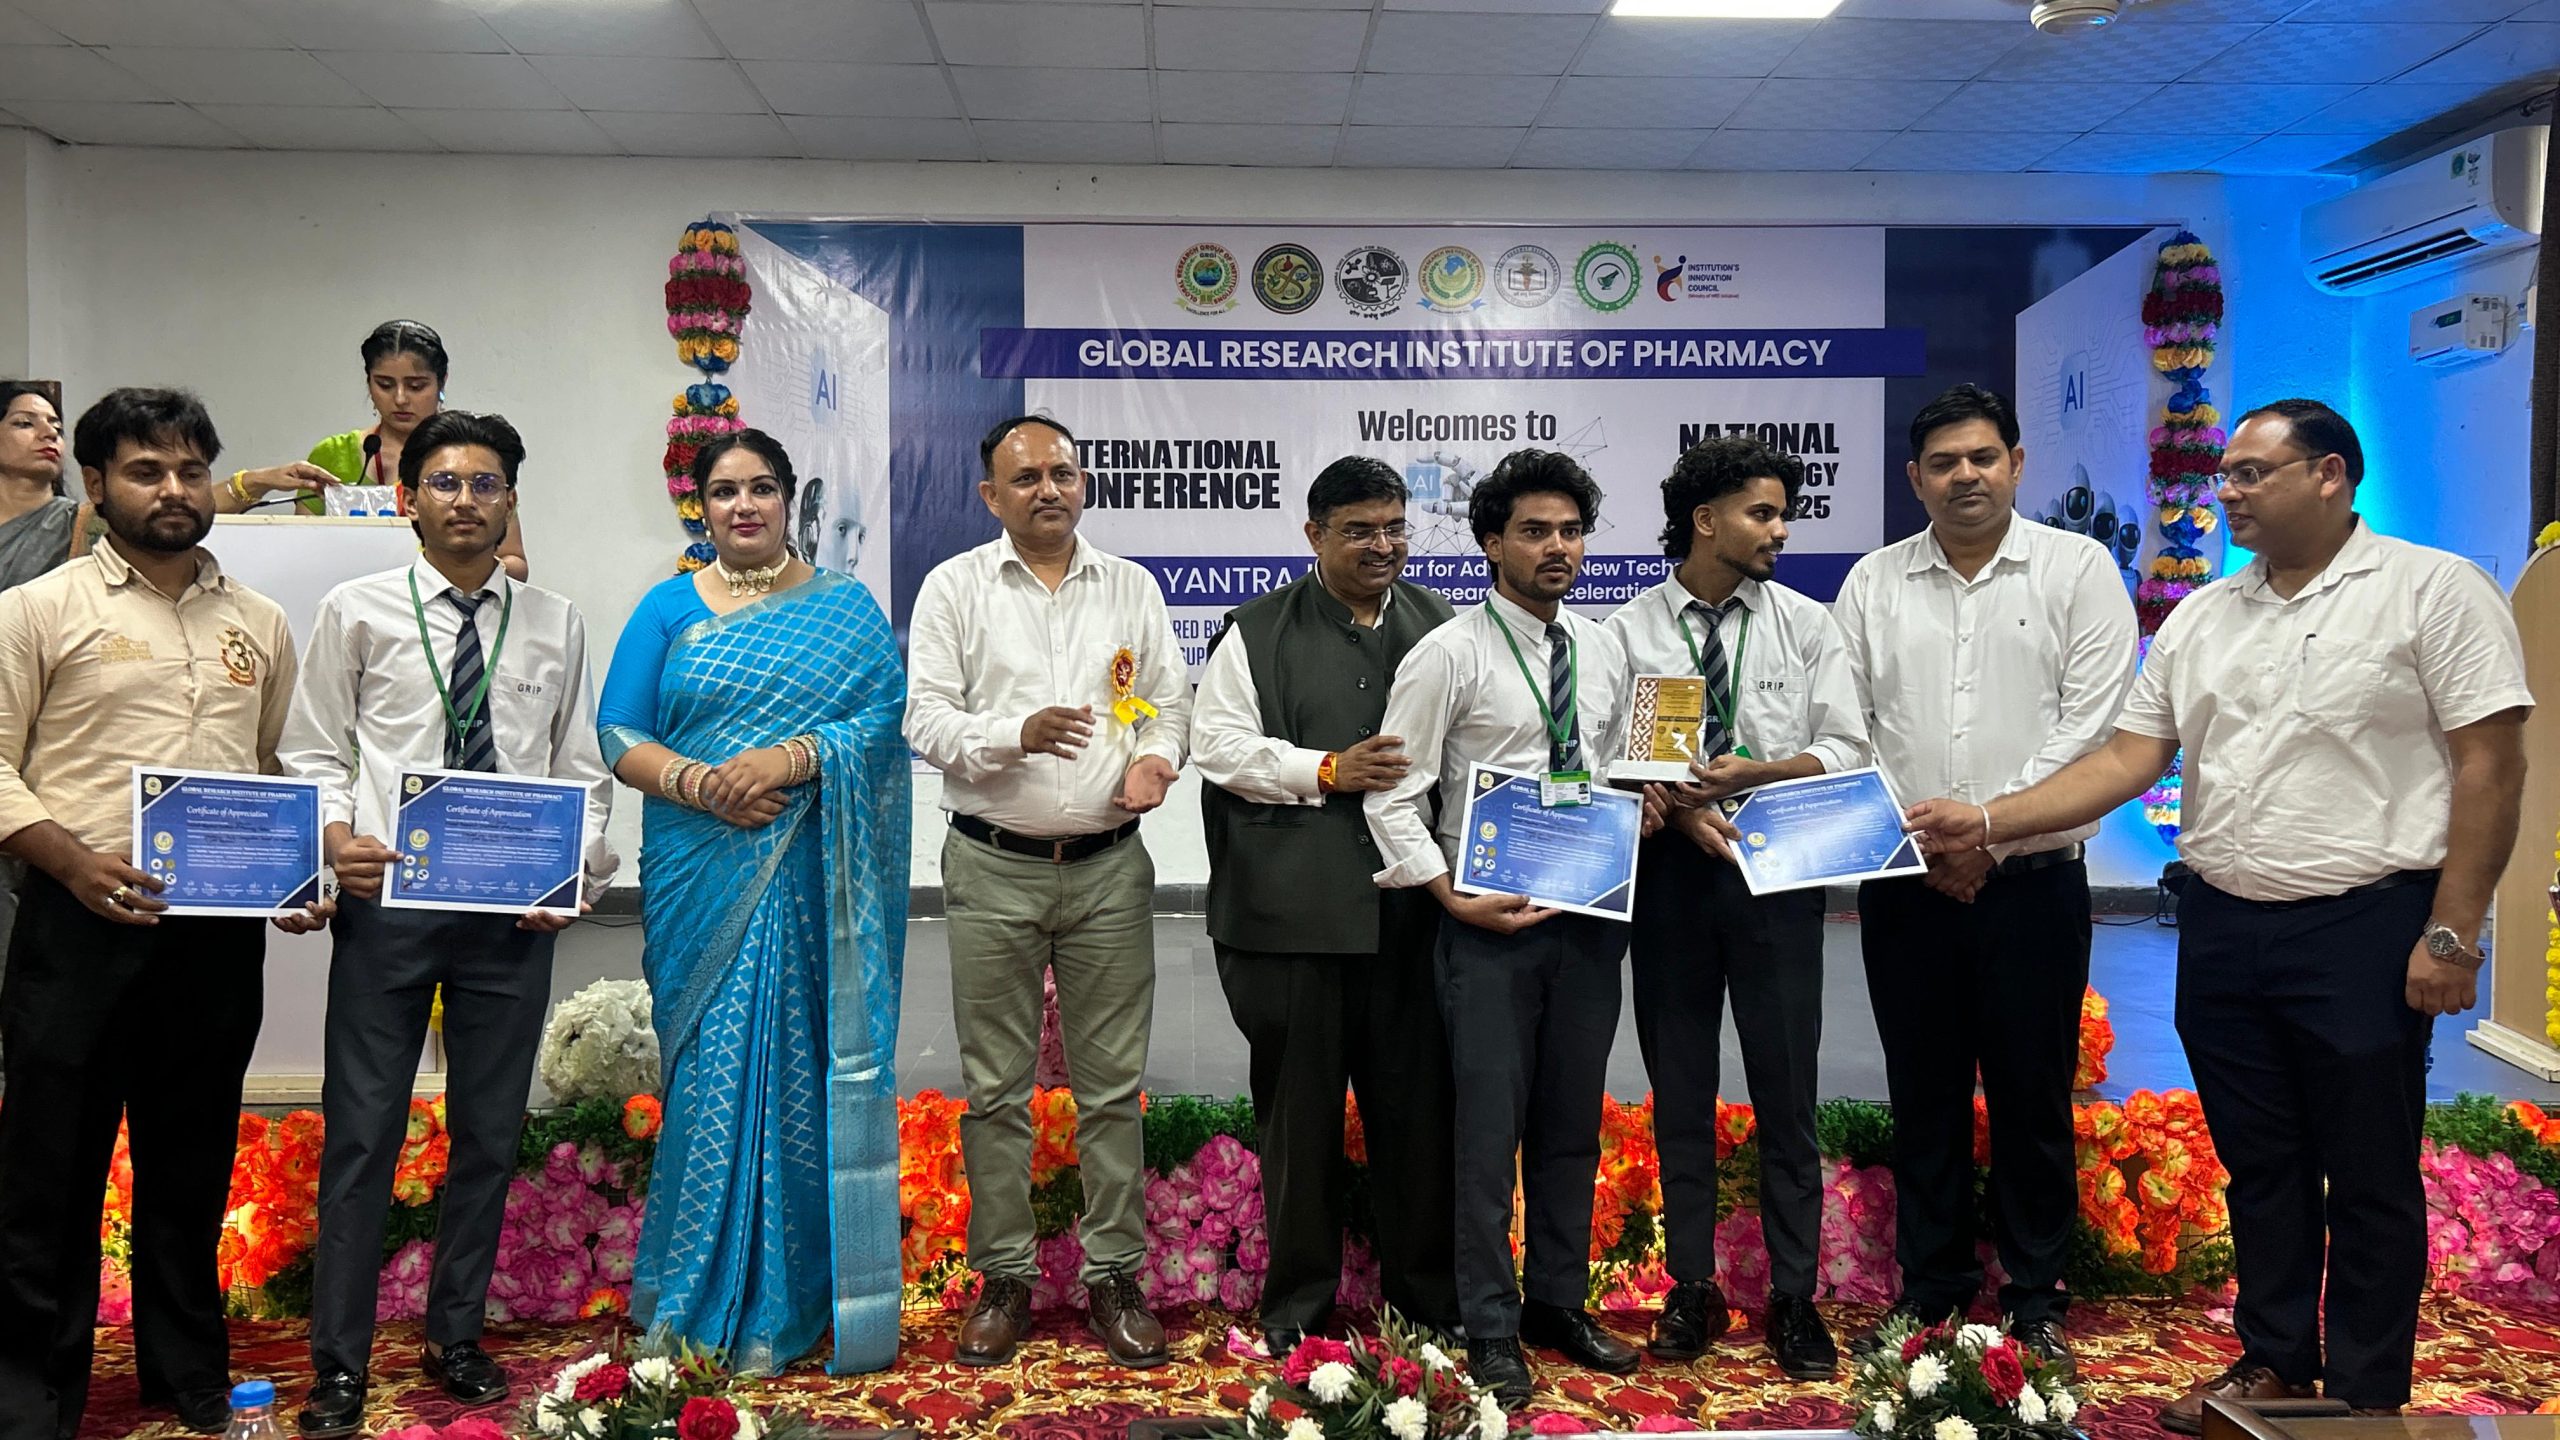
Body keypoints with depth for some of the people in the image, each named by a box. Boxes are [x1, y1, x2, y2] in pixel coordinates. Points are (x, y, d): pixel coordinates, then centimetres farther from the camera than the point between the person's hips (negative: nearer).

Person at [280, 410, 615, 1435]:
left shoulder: (555, 623, 7)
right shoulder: (357, 611, 3)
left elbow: (581, 768, 8)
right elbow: (315, 751, 5)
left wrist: (575, 868, -6)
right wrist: (336, 835, -14)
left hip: (514, 911, 2)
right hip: (384, 899, -2)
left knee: (491, 1131, 11)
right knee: (362, 1132, 3)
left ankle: (456, 1339, 29)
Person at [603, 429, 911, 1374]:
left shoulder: (846, 608, 10)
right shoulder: (669, 611, 11)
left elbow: (886, 715, -2)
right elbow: (620, 735, 4)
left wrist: (791, 757, -17)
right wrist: (697, 784, -13)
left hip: (814, 876, 0)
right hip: (703, 874, 1)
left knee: (809, 1066, 0)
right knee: (714, 1065, 0)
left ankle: (802, 1291, 11)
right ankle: (709, 1294, 13)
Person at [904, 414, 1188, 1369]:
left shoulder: (1131, 589, 10)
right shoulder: (955, 588, 3)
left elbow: (1170, 705, 11)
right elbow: (926, 719, -3)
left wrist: (1154, 759, -11)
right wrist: (1016, 734, -21)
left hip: (1110, 867, 2)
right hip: (993, 867, -1)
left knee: (1113, 1083, 5)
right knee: (996, 1085, 6)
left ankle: (1114, 1275, 17)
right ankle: (1004, 1277, 19)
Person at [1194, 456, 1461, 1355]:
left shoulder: (1441, 629, 13)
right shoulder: (1258, 633, 4)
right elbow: (1219, 744, -4)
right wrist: (1328, 772, -13)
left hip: (1412, 904, 2)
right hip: (1295, 904, -2)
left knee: (1416, 1098, 8)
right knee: (1300, 1102, 7)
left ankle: (1424, 1282, 24)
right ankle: (1297, 1293, 21)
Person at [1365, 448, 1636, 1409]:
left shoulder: (1606, 653, 10)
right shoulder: (1448, 656, -8)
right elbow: (1393, 798, -9)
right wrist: (1456, 899, -15)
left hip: (1591, 919, 5)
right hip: (1489, 925, -5)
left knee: (1573, 1123, 14)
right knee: (1490, 1130, 2)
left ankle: (1559, 1302, 30)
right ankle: (1492, 1328, 16)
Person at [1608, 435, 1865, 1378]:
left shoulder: (1806, 625, 4)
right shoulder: (1630, 630, 1)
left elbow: (1845, 752, -1)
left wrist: (1749, 774, -15)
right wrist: (1681, 809, -18)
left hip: (1778, 875, 0)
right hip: (1670, 874, 0)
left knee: (1786, 1094, 4)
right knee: (1679, 1094, 9)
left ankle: (1794, 1298, 17)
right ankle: (1692, 1291, 23)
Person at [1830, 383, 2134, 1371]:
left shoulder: (2078, 569, 1)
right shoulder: (1873, 583, 8)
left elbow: (2090, 724, -7)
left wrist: (1988, 830, -13)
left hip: (2032, 879, -2)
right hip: (1905, 885, 2)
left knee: (2033, 1096, 7)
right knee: (1923, 1094, 11)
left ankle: (2035, 1298, 22)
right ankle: (1929, 1286, 25)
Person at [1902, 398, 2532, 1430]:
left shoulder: (2434, 590, -5)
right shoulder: (2200, 619, 11)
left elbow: (2490, 765, -9)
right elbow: (2126, 762, 8)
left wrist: (2451, 933, -14)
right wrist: (1987, 822, -3)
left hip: (2363, 929, -5)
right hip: (2222, 929, 6)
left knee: (2369, 1179, 7)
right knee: (2259, 1165, 16)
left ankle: (2368, 1395, 22)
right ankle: (2276, 1360, 31)